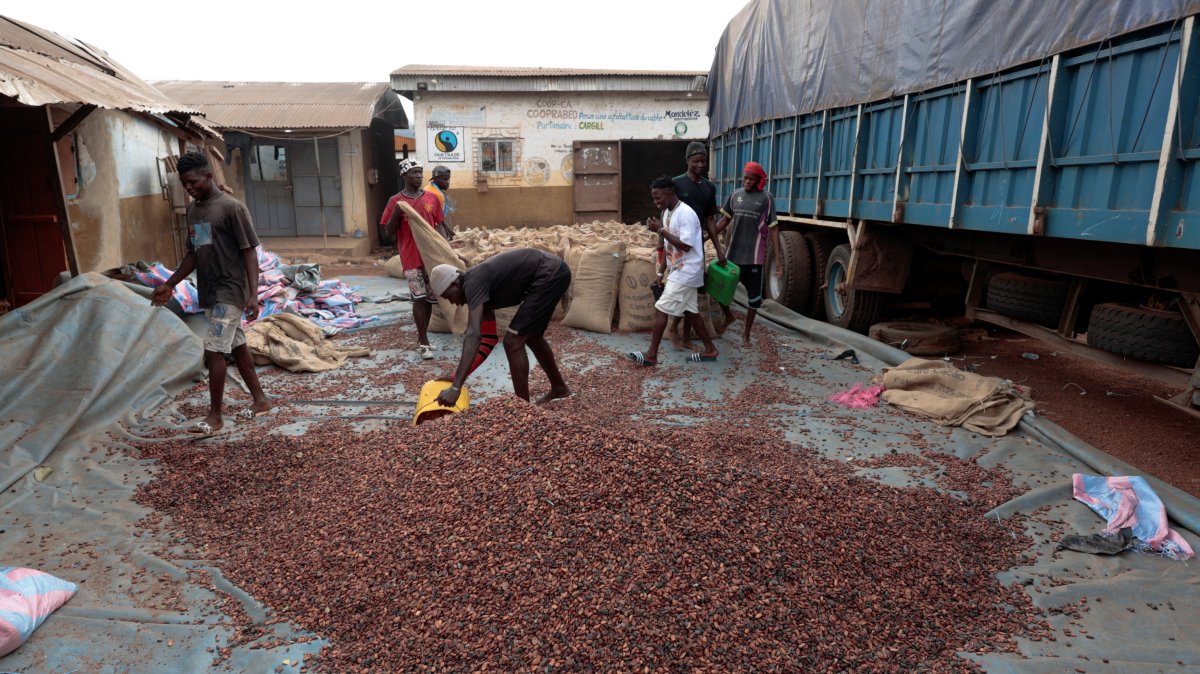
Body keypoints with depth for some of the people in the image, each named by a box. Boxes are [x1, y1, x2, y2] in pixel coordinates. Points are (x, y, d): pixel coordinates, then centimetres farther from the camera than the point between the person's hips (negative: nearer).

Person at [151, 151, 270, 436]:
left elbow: (249, 251, -14)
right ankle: (260, 400, 23)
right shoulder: (192, 209, 12)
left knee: (214, 351, -8)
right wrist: (170, 284, 17)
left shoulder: (231, 207, -12)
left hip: (230, 291, -8)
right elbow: (194, 253, 19)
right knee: (237, 346, 13)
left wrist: (253, 294, -21)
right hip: (209, 292, 8)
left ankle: (215, 416, 1)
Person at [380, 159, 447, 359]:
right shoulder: (396, 201, -1)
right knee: (419, 298, -8)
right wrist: (396, 213, -17)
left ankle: (422, 338, 23)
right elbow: (389, 231, 1)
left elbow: (439, 226, 11)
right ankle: (423, 342, 0)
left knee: (430, 298, 8)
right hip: (411, 258, -4)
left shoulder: (432, 198, 7)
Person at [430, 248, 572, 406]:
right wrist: (457, 378, 15)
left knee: (513, 342, -7)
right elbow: (488, 338, 17)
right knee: (532, 336, 25)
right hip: (554, 272, 10)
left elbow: (473, 335, -27)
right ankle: (559, 387, 42)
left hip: (550, 274, -10)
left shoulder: (474, 283, -15)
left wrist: (455, 387, -31)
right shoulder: (480, 283, 13)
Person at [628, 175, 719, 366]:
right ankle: (709, 350, 24)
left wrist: (661, 230, -21)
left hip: (686, 273, -9)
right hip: (678, 272, 9)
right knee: (690, 312, 14)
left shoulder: (686, 214, -19)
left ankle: (651, 355, -1)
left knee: (660, 309, -8)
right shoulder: (667, 213, 10)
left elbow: (685, 245, -24)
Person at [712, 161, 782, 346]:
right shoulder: (735, 195, 6)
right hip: (733, 253, 3)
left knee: (754, 297, 6)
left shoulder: (766, 198, -4)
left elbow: (773, 229, -4)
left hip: (754, 256, -3)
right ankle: (728, 316, 32)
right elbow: (725, 220, 13)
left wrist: (777, 259, -10)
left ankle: (746, 334, 22)